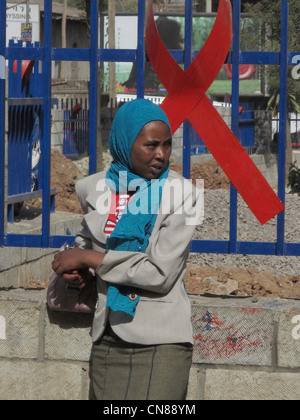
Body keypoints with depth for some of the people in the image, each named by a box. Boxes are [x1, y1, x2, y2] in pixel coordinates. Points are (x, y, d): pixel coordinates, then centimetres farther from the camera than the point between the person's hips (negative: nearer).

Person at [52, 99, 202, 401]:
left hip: (160, 344, -5)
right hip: (108, 340, 5)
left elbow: (162, 273, -14)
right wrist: (73, 263, 7)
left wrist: (90, 259, -9)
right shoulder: (94, 189, 8)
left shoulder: (180, 193, -7)